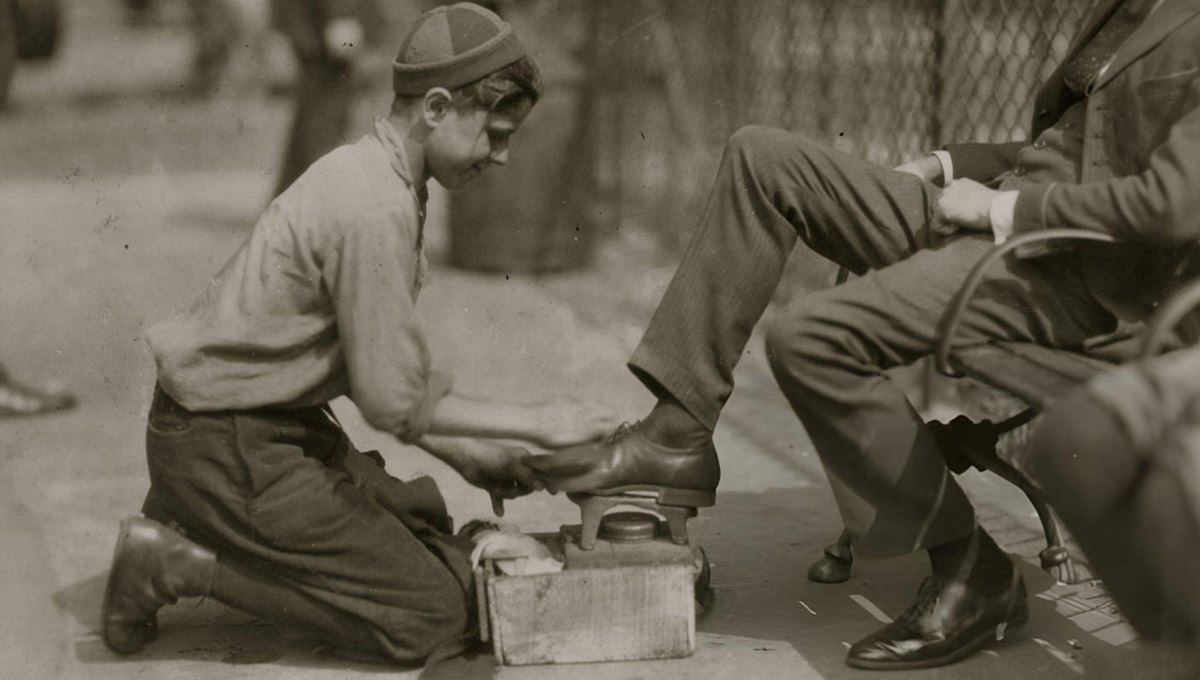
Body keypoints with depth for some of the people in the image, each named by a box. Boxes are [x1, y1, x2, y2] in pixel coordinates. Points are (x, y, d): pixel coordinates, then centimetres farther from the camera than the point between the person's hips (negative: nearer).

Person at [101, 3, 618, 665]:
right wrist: (535, 422, -10)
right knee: (435, 611, -6)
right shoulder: (376, 210, -23)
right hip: (230, 446, -10)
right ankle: (178, 563, -5)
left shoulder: (360, 169, 8)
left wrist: (464, 454, 12)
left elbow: (368, 363, 15)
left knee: (432, 530, 20)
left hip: (276, 427, 10)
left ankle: (191, 523, 14)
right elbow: (394, 400, -21)